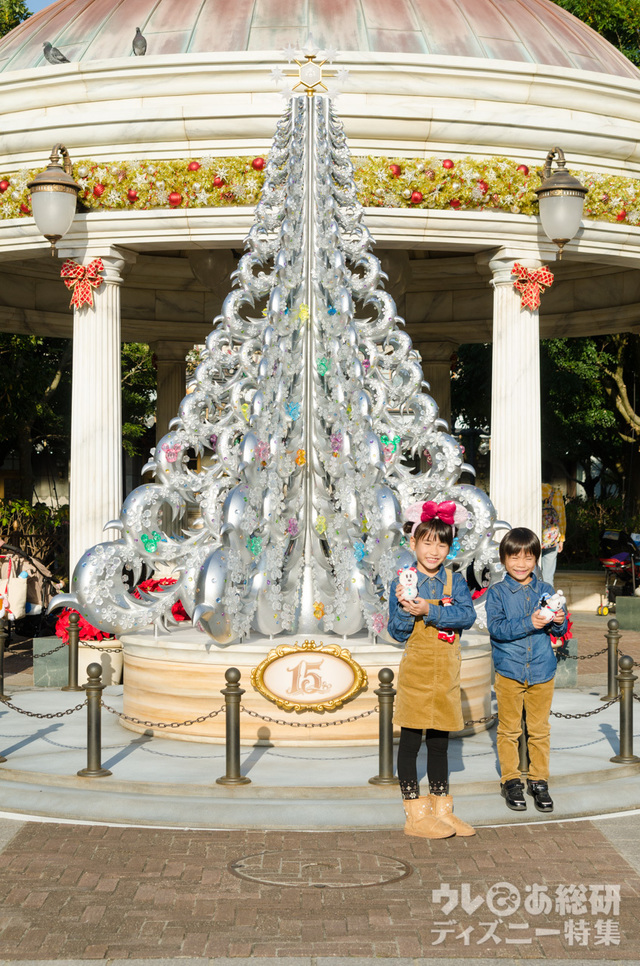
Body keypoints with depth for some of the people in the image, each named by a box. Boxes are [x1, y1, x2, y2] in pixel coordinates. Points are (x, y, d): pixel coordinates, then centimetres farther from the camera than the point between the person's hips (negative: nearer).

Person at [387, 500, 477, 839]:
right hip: (416, 669, -3)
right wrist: (405, 608, -25)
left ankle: (441, 809, 24)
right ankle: (415, 814, 10)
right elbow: (397, 631, -7)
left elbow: (468, 615, -12)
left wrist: (429, 610, -23)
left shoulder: (454, 580, 4)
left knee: (439, 741, 13)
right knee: (410, 741, 1)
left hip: (447, 671, 4)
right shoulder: (403, 582, -5)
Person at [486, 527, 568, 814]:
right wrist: (529, 623, -26)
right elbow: (496, 628, -15)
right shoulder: (496, 592, -3)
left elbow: (559, 632, 6)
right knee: (509, 729, 7)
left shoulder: (546, 591, 5)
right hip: (509, 671, -2)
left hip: (542, 671, 2)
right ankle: (510, 781, 19)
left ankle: (539, 780, 21)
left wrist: (558, 622, -17)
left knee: (539, 730, 9)